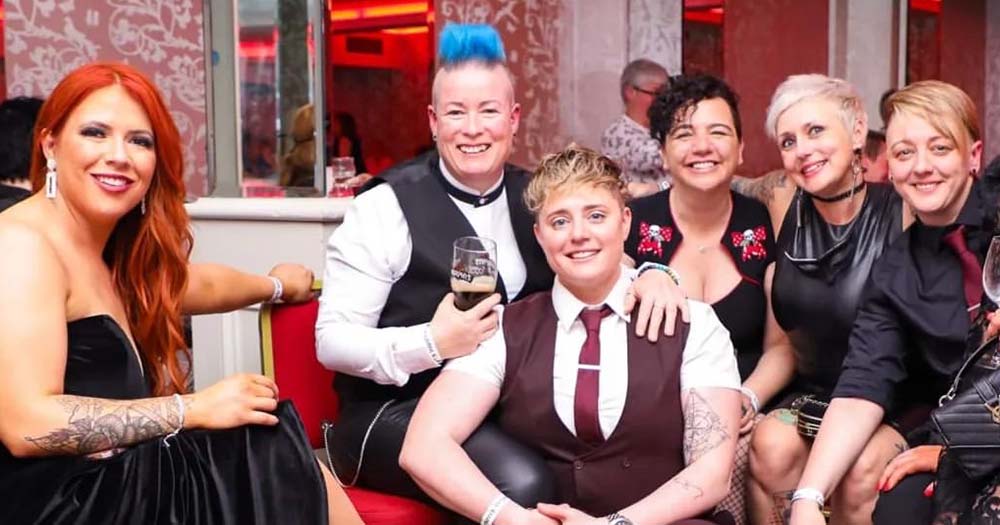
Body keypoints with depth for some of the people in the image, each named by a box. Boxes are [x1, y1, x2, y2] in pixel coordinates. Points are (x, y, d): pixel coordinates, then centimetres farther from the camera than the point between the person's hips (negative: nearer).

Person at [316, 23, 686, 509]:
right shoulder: (385, 207, -7)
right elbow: (332, 341, -8)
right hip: (399, 412, -4)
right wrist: (431, 344, -24)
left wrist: (650, 276, -13)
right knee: (522, 486, -30)